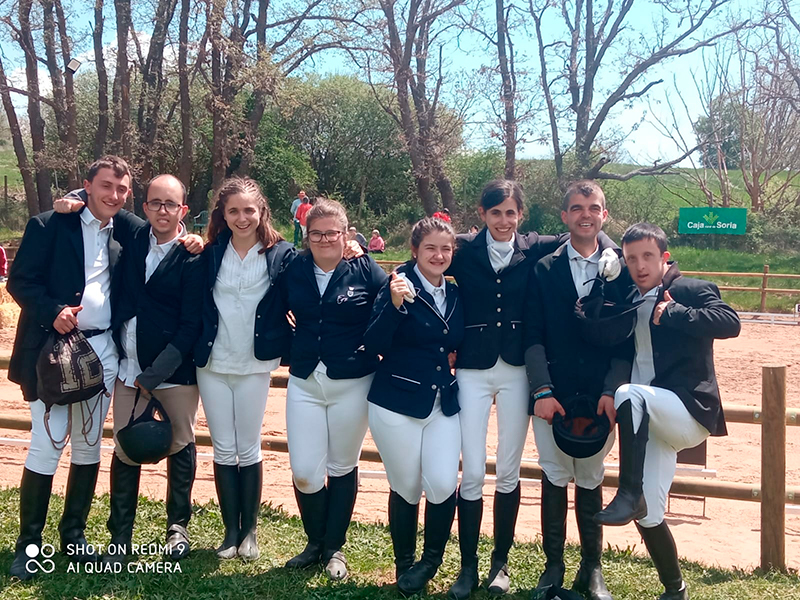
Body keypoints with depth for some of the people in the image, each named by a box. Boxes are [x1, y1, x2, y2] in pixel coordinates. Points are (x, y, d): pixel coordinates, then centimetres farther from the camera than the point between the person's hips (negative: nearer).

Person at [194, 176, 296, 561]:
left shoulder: (280, 254, -3)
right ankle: (231, 532, 20)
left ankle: (250, 531, 21)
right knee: (223, 450, 8)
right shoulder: (211, 253, 3)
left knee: (248, 449, 6)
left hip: (254, 366, -2)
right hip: (212, 363, 2)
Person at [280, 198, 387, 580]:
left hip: (352, 385, -2)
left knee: (342, 467, 12)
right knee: (304, 473, 0)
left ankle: (334, 548, 29)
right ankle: (314, 542, 25)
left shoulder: (365, 270, -6)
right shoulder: (293, 270, 1)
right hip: (304, 382, 2)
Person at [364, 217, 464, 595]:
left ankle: (432, 557, 19)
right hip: (397, 404, -4)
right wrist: (395, 303, -30)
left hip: (444, 404, 4)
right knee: (406, 488, 7)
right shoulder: (399, 285, -10)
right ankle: (404, 564, 30)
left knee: (443, 485, -8)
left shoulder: (454, 294, 7)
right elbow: (374, 345, -18)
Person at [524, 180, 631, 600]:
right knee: (555, 478, 6)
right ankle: (553, 566, 19)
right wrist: (542, 391, -10)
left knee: (590, 480, 10)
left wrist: (612, 390, -10)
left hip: (600, 396, 0)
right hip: (552, 396, 0)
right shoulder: (544, 269, 3)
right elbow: (533, 337, -1)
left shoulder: (622, 269, 4)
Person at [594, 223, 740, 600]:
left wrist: (673, 313, -22)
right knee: (647, 517, 5)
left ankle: (630, 494, -29)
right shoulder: (628, 302, 15)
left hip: (687, 412, -6)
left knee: (629, 393, -35)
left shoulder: (691, 290, -3)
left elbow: (730, 322, -21)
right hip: (648, 422, 6)